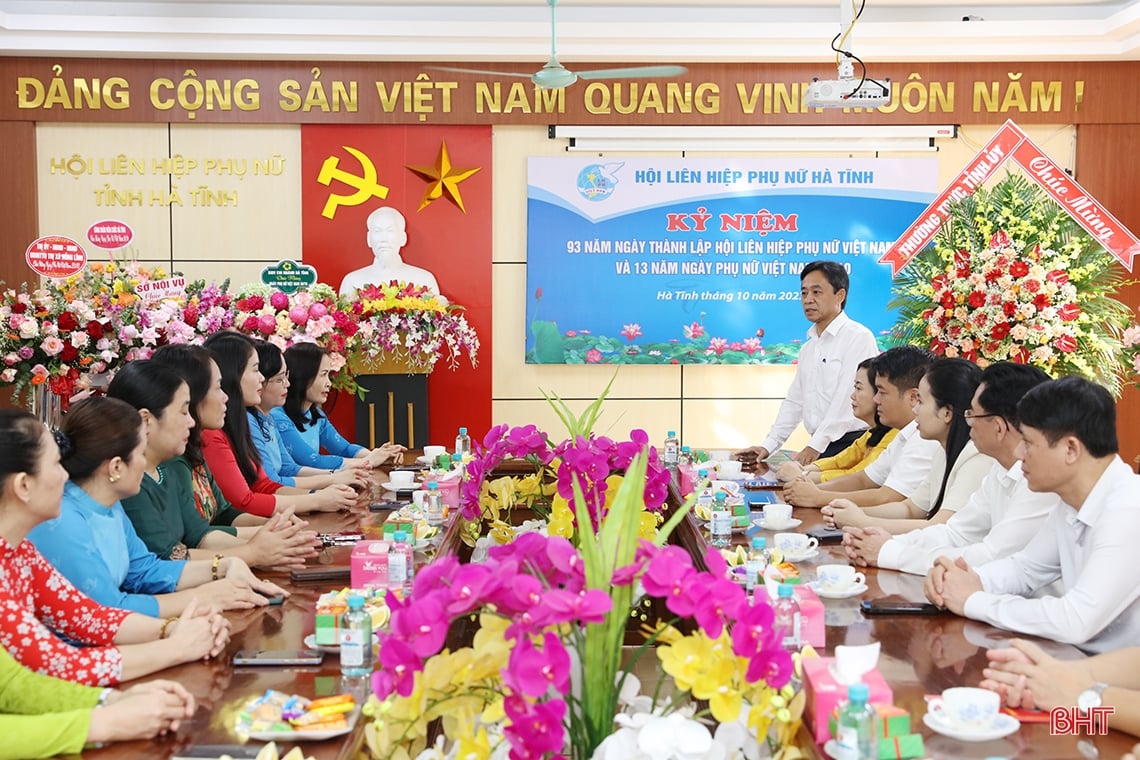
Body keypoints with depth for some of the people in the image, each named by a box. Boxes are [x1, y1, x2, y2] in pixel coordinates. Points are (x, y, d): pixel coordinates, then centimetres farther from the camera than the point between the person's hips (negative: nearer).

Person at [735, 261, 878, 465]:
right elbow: (795, 402, 22)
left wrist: (815, 446, -18)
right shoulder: (808, 349, 20)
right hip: (817, 448, 7)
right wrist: (768, 446, 12)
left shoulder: (858, 338, -6)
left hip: (850, 446, -7)